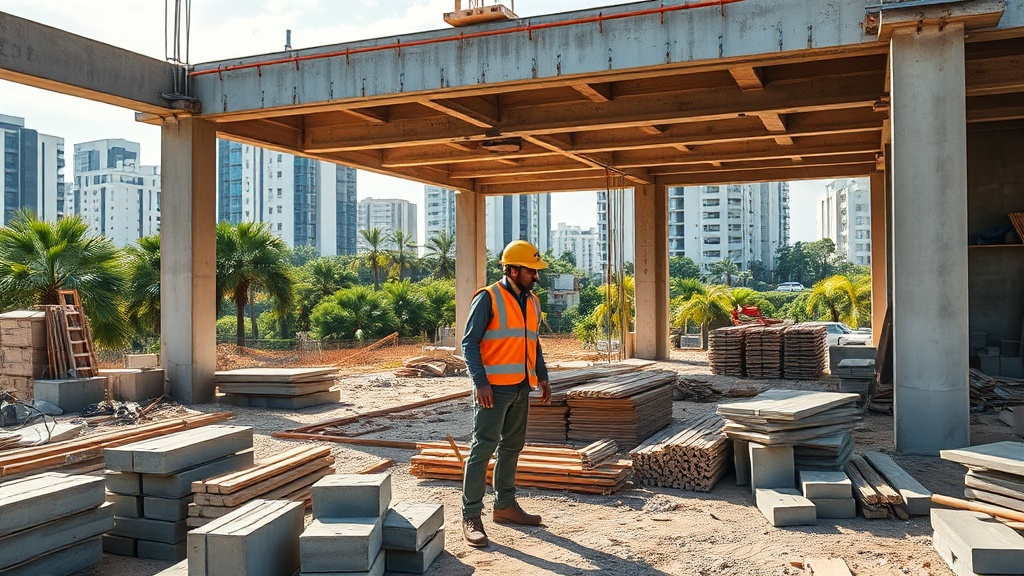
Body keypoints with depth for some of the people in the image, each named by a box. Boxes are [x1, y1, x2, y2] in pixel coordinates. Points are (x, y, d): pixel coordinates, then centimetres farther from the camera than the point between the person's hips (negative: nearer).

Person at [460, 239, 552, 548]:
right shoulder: (488, 299, -10)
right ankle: (471, 517, -2)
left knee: (512, 446, 14)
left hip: (521, 387, 8)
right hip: (494, 388, -8)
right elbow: (470, 343, -11)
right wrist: (480, 381, -20)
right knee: (483, 447, -7)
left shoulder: (531, 301, 13)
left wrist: (542, 377, 13)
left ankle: (505, 505, 27)